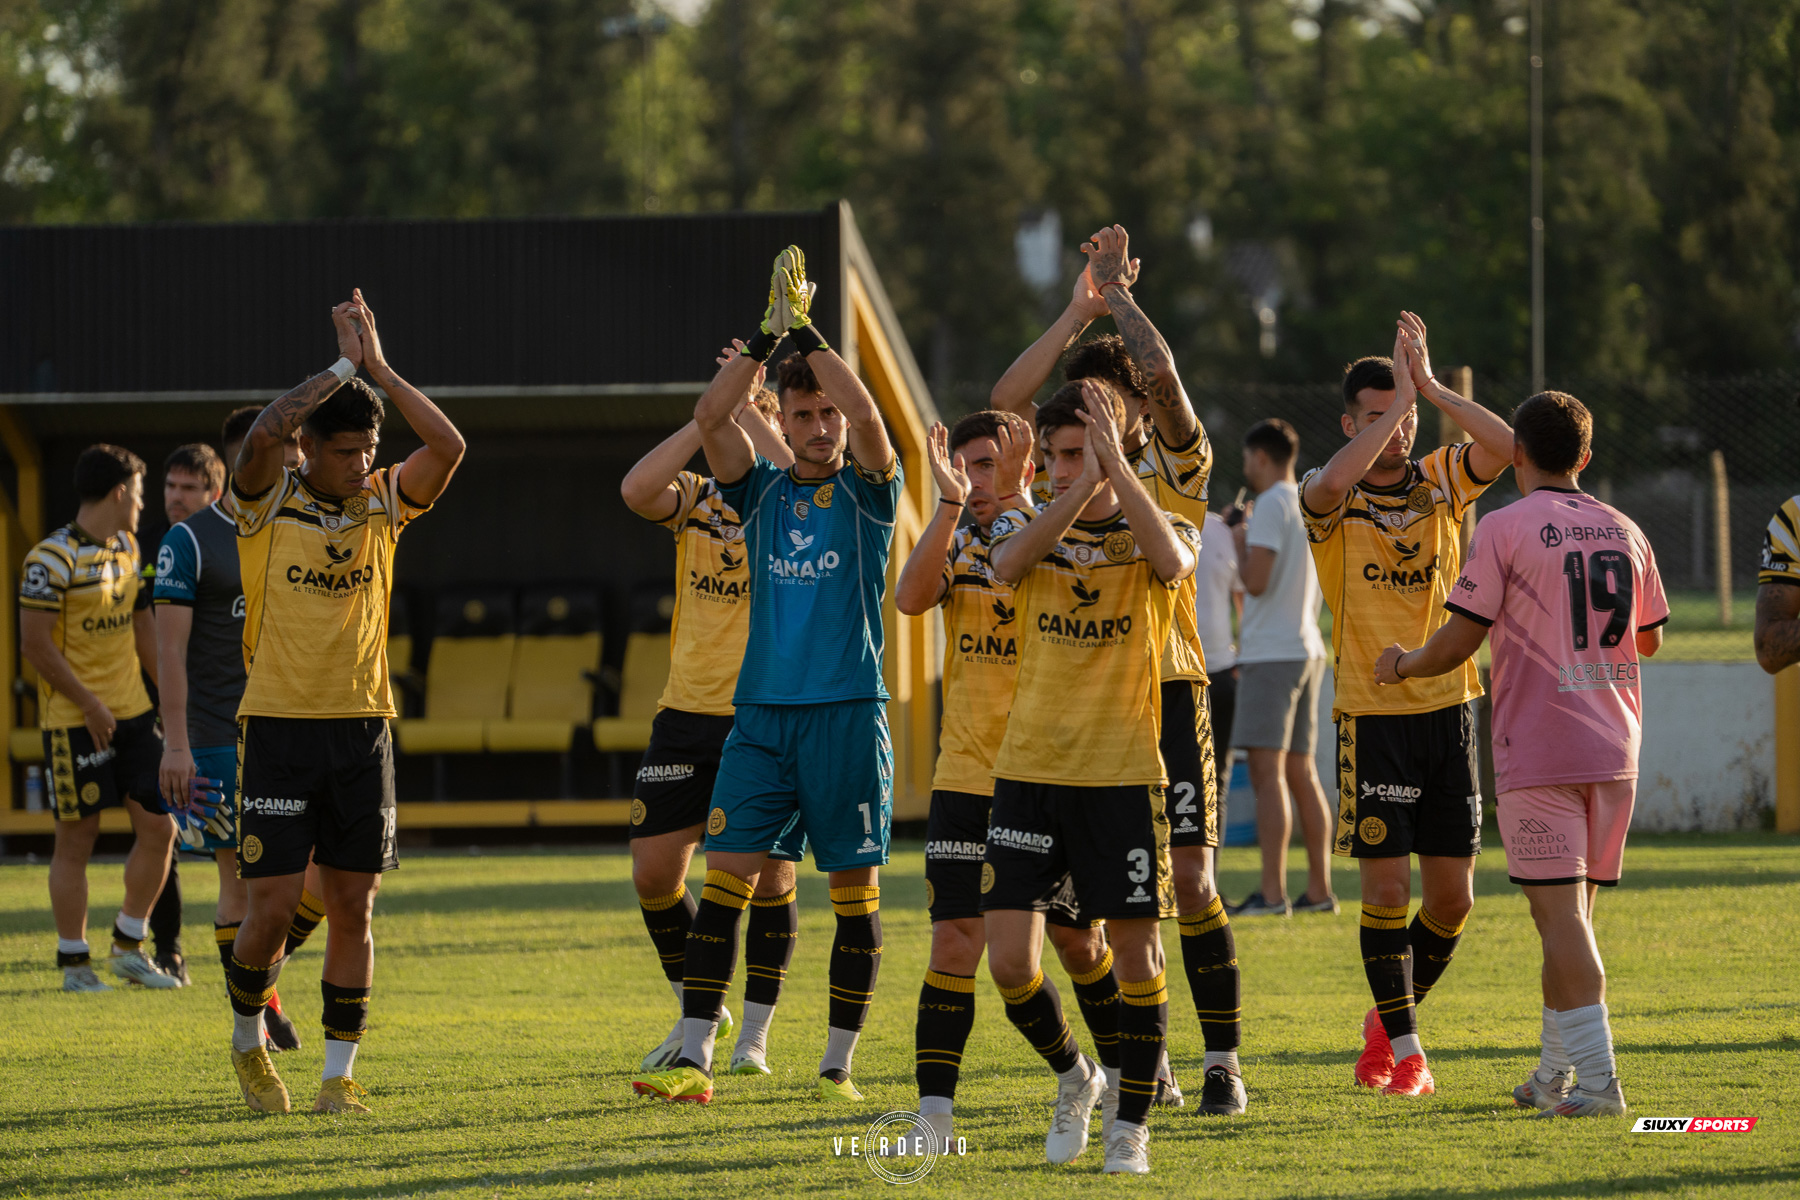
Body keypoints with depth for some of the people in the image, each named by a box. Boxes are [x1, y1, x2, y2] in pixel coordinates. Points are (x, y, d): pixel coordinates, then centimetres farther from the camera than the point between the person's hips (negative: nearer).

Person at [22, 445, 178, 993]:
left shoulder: (127, 548, 12)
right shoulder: (52, 559, -13)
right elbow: (35, 642, -16)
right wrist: (88, 702, -17)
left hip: (133, 713, 8)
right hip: (74, 720, -8)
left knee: (159, 828, 4)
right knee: (77, 838, -1)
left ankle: (129, 948, 17)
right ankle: (74, 963, 7)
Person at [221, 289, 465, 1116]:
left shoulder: (384, 505, 6)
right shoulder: (267, 504, -3)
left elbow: (448, 445, -9)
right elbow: (262, 434, -24)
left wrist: (379, 370, -11)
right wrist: (342, 367, -17)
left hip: (361, 726, 3)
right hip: (277, 727, -3)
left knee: (352, 907, 2)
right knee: (272, 905, -5)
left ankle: (339, 1074, 9)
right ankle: (248, 1039, 20)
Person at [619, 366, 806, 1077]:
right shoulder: (693, 500, 5)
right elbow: (636, 490, -16)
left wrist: (749, 410, -22)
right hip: (687, 716, 3)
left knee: (769, 876, -2)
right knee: (654, 871, 1)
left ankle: (754, 1035, 10)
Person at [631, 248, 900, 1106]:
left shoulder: (866, 493, 4)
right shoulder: (761, 494, 11)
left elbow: (867, 415, -15)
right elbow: (708, 417, -3)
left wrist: (807, 332, -10)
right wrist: (767, 337, -8)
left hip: (848, 715, -2)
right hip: (761, 713, 2)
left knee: (855, 890, 0)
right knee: (725, 877, -5)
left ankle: (838, 1066, 8)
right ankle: (694, 1060, -6)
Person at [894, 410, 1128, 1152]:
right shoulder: (957, 544, 4)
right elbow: (910, 598, -15)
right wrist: (950, 505, -25)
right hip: (966, 778, 2)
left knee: (1079, 942, 12)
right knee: (954, 940, -10)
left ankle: (1123, 1071, 35)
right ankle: (934, 1112, -10)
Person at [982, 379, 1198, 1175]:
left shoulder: (1152, 531, 2)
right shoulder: (1027, 525, 7)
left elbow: (1173, 562, -23)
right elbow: (1007, 563, -18)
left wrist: (1117, 468, -23)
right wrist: (1080, 489, -25)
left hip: (1123, 776, -2)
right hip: (1028, 772, 2)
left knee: (1136, 952, 0)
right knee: (1010, 960, -5)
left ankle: (1131, 1125, 14)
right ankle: (1073, 1076, 22)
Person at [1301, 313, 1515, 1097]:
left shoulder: (1442, 482, 6)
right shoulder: (1331, 502, -4)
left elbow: (1506, 446, -13)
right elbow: (1332, 482, -29)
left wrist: (1429, 386, -17)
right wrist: (1399, 396, -23)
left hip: (1446, 709, 3)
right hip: (1371, 716, -3)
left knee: (1453, 895, 5)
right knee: (1387, 890, -5)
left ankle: (1390, 1017, 26)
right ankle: (1404, 1046, 7)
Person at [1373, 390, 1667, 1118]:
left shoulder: (1506, 529, -7)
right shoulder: (1624, 533, 9)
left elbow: (1458, 642, -8)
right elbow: (1650, 639, 22)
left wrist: (1402, 665, 12)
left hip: (1536, 751, -6)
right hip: (1613, 751, 6)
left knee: (1561, 913, -8)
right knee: (1574, 913, 14)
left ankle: (1597, 1079, -16)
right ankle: (1557, 1075, 20)